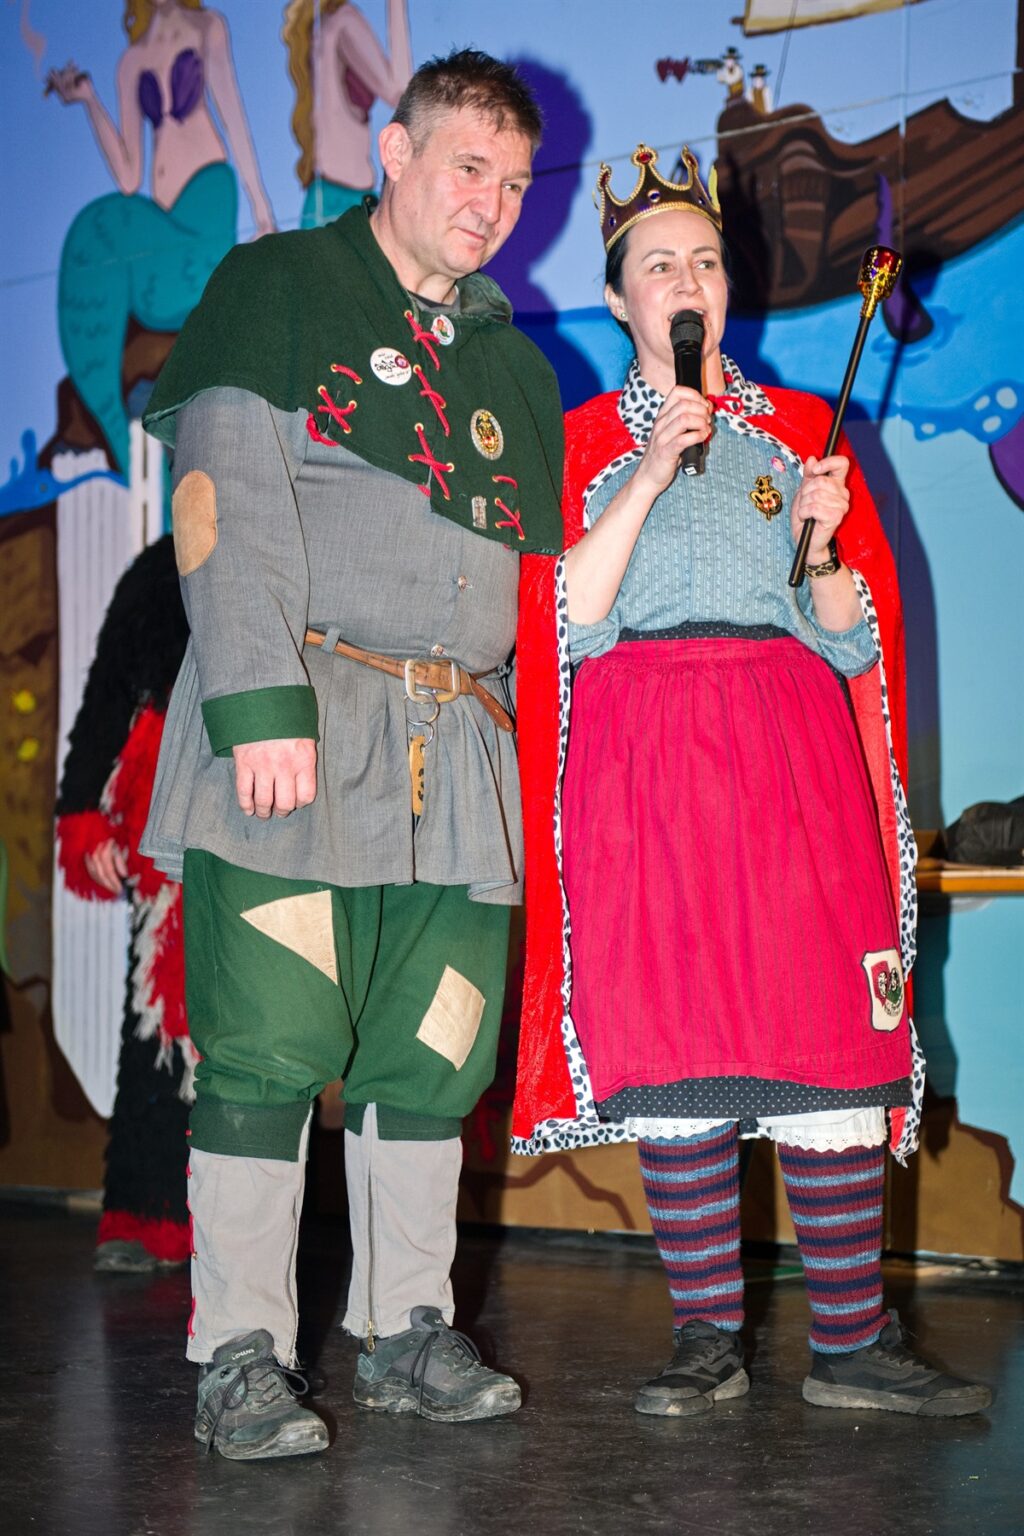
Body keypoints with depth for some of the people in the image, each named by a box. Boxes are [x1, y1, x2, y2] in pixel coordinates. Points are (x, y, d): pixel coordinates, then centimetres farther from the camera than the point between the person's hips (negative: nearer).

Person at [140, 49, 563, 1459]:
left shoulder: (514, 364, 23)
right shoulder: (281, 287, 6)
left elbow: (542, 580, 23)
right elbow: (226, 498, -6)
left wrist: (528, 738, 12)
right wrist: (261, 703, -17)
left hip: (461, 747, 5)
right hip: (298, 719, -5)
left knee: (434, 1058, 6)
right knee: (269, 1050, -6)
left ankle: (407, 1334, 18)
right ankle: (241, 1359, 4)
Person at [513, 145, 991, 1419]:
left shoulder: (799, 429, 17)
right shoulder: (582, 440, 14)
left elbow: (854, 642, 11)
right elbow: (568, 622, -1)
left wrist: (822, 544, -9)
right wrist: (650, 476, -9)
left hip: (794, 753, 1)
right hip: (644, 760, -1)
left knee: (829, 1039, -6)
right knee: (672, 1047, -5)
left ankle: (852, 1342, 2)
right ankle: (707, 1339, 6)